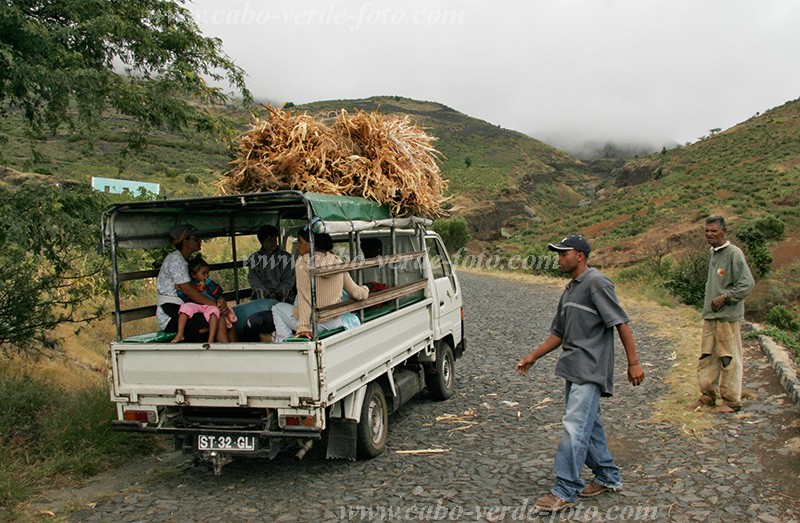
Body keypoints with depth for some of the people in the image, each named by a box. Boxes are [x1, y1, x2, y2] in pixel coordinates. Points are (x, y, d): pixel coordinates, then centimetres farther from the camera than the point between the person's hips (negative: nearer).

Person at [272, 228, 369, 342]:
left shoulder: (303, 262, -12)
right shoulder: (337, 262, 2)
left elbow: (304, 297, -18)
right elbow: (358, 294, 2)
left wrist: (303, 327, -18)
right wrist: (365, 289, 25)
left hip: (314, 324, -5)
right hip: (336, 323, 5)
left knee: (277, 308, 21)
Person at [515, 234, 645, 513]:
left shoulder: (596, 282, -10)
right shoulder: (569, 290, 18)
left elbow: (621, 323, -13)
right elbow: (558, 334, 22)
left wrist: (633, 362, -16)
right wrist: (532, 358, 16)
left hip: (590, 370, -9)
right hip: (574, 369, 9)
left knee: (575, 427, -11)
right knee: (589, 426, 15)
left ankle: (564, 491, -7)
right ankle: (608, 477, 30)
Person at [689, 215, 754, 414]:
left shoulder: (734, 253, -11)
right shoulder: (712, 253, 15)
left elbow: (747, 283, -15)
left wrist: (725, 298, -15)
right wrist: (709, 301, 15)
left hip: (728, 315, -8)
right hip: (710, 315, 8)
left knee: (728, 358, -1)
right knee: (707, 357, 11)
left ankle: (731, 400, 8)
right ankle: (708, 396, 20)